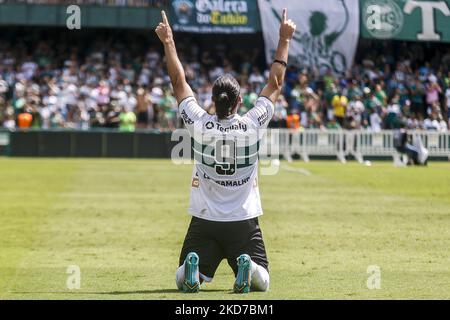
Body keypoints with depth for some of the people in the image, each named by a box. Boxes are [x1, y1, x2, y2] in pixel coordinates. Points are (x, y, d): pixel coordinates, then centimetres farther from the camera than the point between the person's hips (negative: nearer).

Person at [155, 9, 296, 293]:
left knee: (183, 281, 10)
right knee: (262, 281, 9)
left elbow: (179, 82, 1)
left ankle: (192, 268, -25)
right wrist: (285, 39, 8)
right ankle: (247, 267, -25)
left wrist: (168, 42, 10)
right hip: (245, 221, -1)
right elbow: (276, 83, 0)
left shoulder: (200, 125, -10)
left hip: (204, 220, 1)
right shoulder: (252, 125, -10)